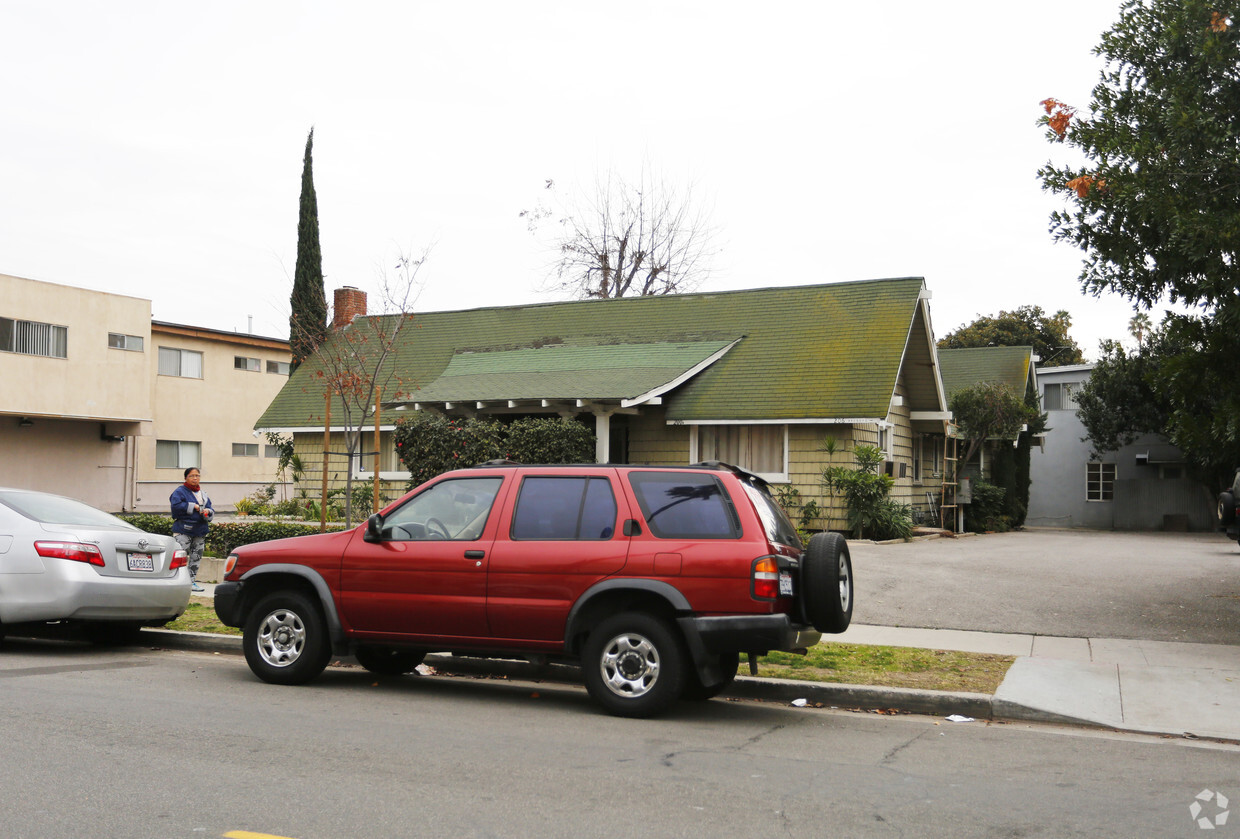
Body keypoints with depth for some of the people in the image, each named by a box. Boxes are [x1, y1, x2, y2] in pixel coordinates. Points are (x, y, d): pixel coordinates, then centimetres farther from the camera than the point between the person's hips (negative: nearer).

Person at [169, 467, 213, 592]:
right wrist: (193, 507, -14)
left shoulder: (203, 494, 18)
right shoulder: (180, 491, -2)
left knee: (196, 558, 10)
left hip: (200, 532, 7)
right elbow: (176, 506, -17)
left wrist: (207, 512, -8)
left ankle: (192, 581, 18)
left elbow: (210, 509, 15)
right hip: (183, 531, -7)